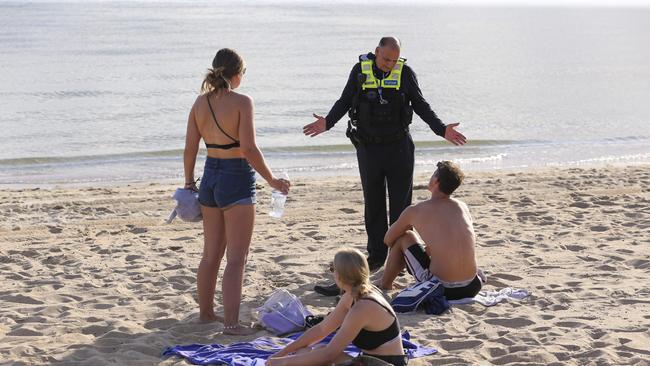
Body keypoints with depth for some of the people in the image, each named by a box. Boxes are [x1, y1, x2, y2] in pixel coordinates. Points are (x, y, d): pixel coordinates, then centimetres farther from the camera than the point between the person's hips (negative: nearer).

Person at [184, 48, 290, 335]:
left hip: (211, 177, 6)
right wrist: (272, 180, -10)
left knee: (211, 254, 20)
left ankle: (206, 311, 31)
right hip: (237, 178, -6)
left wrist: (189, 182, 17)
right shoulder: (241, 102, -14)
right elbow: (249, 149, -20)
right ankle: (231, 323, -7)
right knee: (236, 258, -3)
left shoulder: (201, 102, 3)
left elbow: (190, 148, 5)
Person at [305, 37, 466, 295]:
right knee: (373, 204, 6)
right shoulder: (360, 70, -2)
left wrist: (442, 129, -7)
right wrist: (327, 123, -12)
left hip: (399, 147, -1)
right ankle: (377, 254, 13)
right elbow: (344, 101, 4)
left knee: (401, 202, 1)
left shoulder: (405, 73, -3)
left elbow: (421, 105, 3)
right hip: (368, 147, 1)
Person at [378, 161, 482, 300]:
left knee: (404, 237, 17)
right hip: (471, 289, 4)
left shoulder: (414, 211, -2)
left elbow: (388, 240, 16)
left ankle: (385, 284, 36)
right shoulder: (463, 206, 10)